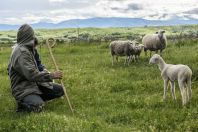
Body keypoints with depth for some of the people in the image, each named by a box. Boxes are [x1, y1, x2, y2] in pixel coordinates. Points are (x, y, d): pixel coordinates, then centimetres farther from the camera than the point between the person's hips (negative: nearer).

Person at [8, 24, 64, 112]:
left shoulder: (27, 49, 12)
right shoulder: (21, 52, -20)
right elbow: (31, 74, -27)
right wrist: (51, 75, -23)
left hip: (34, 83, 9)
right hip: (22, 89, -9)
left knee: (59, 90, 0)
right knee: (38, 106, -34)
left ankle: (36, 98, 2)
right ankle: (23, 102, -6)